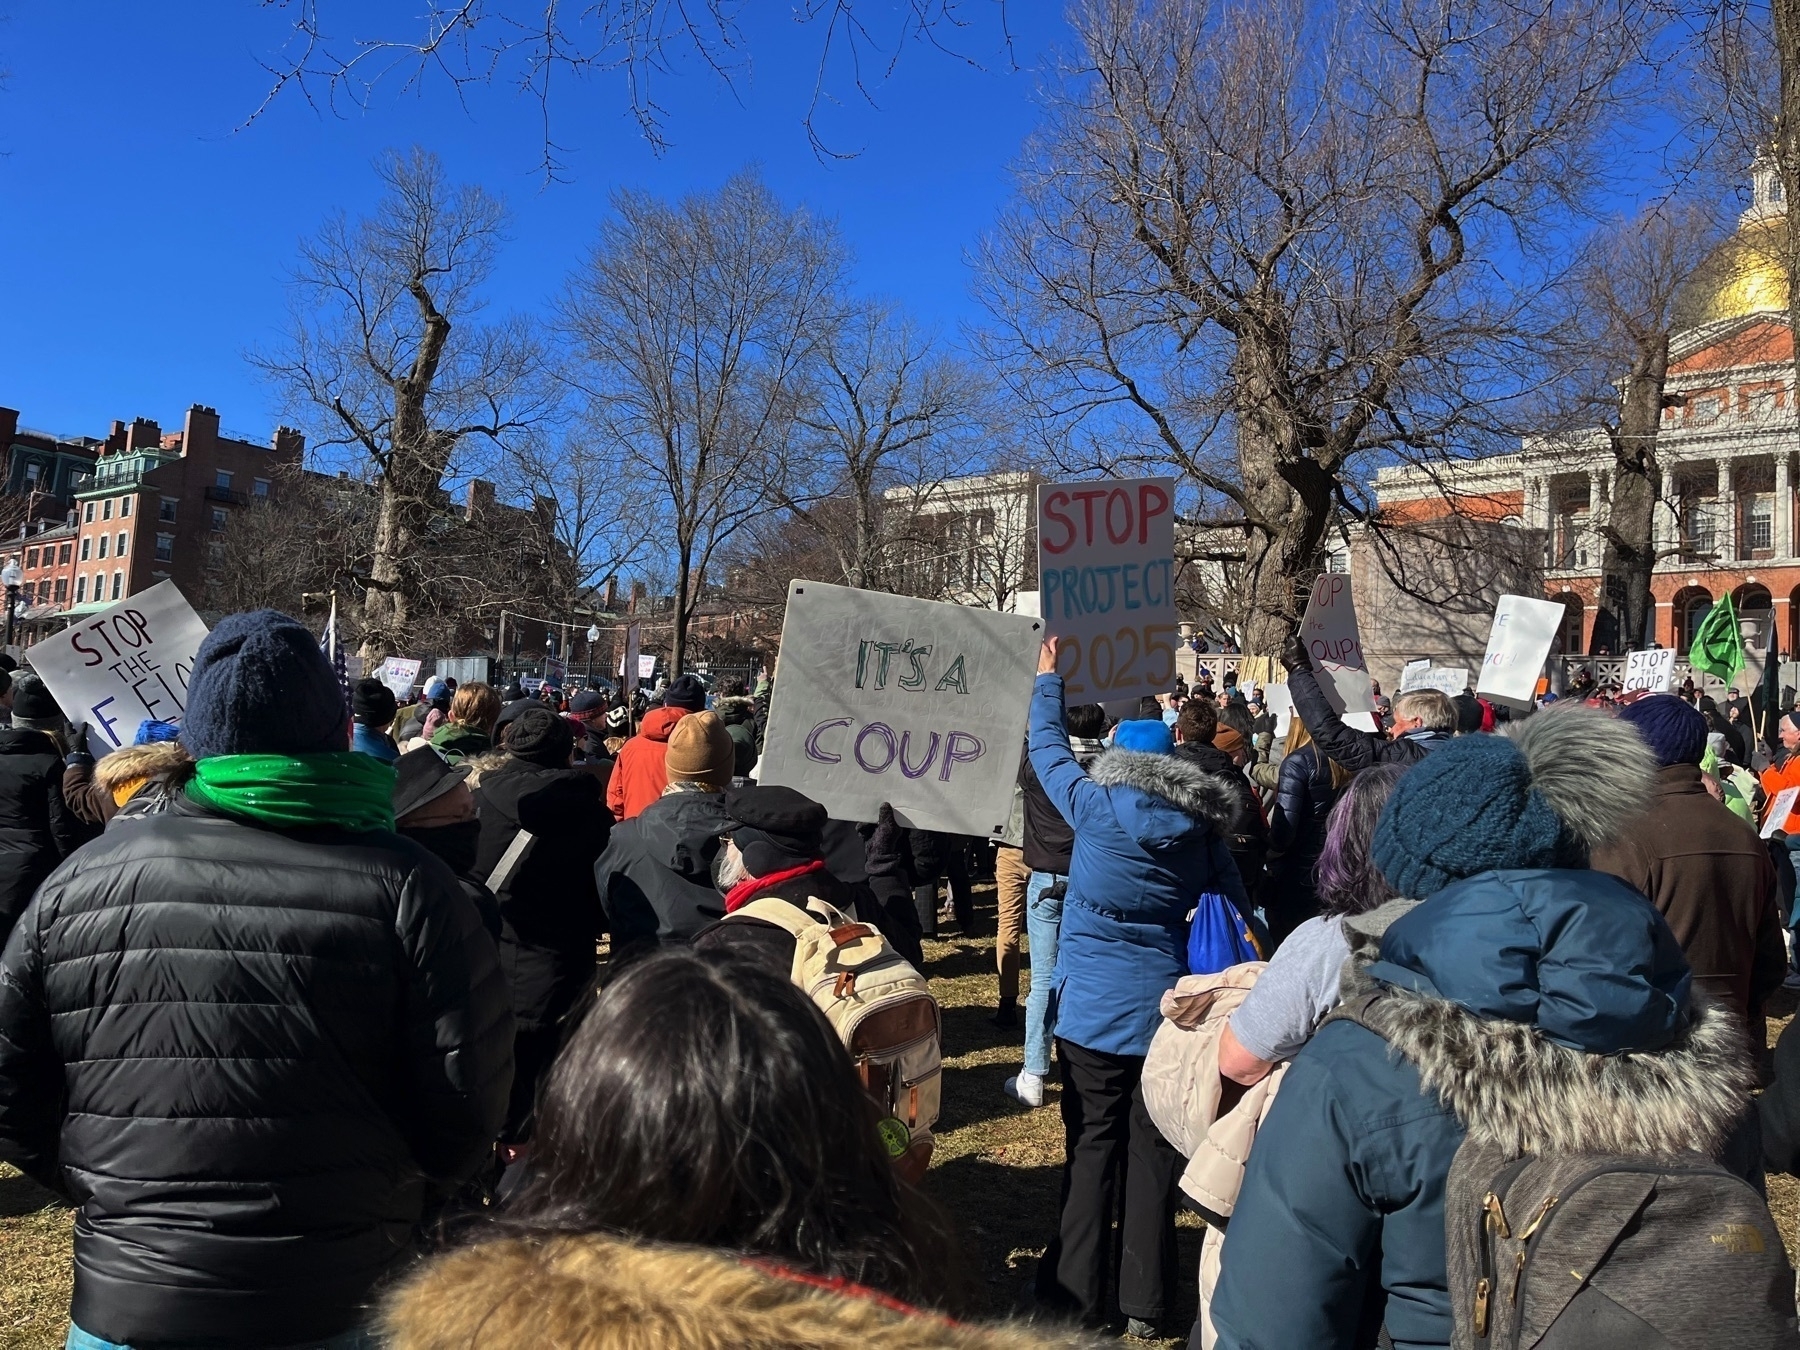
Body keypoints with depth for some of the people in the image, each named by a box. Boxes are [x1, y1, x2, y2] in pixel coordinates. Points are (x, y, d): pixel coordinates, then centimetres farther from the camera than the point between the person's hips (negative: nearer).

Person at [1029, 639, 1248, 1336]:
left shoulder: (1096, 808, -9)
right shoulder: (1201, 822, 0)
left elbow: (1047, 750, 6)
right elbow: (1235, 914, 3)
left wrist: (1048, 681, 21)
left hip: (1095, 1011, -3)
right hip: (1172, 1011, 3)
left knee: (1091, 1151, 6)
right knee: (1154, 1154, 10)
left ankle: (1078, 1295, 16)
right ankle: (1144, 1303, 21)